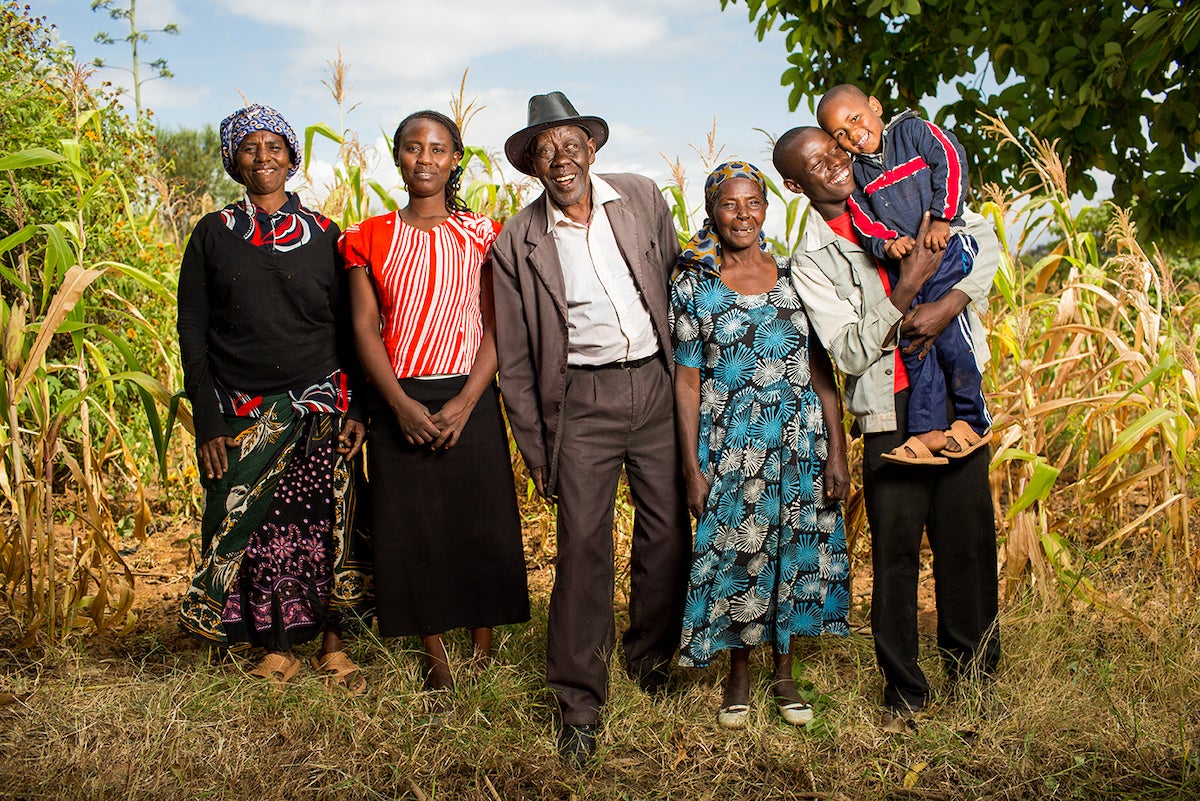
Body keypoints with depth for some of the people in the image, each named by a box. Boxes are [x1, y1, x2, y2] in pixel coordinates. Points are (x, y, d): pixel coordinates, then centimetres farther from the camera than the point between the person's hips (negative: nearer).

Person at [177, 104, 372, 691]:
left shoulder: (323, 234, 7)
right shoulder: (212, 234, 6)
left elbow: (349, 327, 7)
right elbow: (192, 332, 4)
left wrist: (355, 407, -3)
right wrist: (208, 420, -4)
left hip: (321, 409, 0)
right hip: (242, 414, 0)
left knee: (327, 527, 1)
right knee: (256, 531, 3)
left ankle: (332, 644, 16)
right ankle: (278, 648, 18)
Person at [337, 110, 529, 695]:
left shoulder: (481, 236, 4)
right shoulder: (370, 240, 6)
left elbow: (497, 329, -1)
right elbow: (365, 329, 0)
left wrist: (464, 404, -13)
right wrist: (401, 405, -12)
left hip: (469, 401, -1)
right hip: (400, 404, 1)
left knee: (481, 528, 2)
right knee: (411, 531, 4)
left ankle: (483, 650, 19)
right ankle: (435, 658, 19)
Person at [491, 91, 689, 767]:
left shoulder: (643, 198, 4)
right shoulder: (518, 242, 0)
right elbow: (515, 359, 4)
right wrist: (536, 448, 3)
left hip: (657, 385, 2)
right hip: (583, 400, -2)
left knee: (668, 532, 9)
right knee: (583, 546, -3)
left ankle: (651, 657, 33)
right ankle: (580, 705, 9)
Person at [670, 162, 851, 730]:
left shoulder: (795, 277, 2)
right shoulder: (693, 286, -2)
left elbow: (822, 372, 3)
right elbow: (687, 383, -3)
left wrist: (836, 454, -2)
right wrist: (693, 468, -6)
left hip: (799, 443, 2)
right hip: (728, 446, -2)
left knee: (793, 554, 10)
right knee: (733, 556, 7)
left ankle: (784, 674, 30)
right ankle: (739, 677, 28)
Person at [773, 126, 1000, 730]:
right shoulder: (811, 262, -2)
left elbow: (986, 240, 9)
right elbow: (851, 352, -11)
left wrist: (950, 302, -8)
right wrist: (908, 286, -19)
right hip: (890, 411, -2)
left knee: (967, 534, 8)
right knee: (895, 550, 1)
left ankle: (971, 669, 27)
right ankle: (904, 689, 17)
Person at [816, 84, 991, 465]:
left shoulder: (914, 131, 3)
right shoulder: (855, 175, 12)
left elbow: (951, 161, -10)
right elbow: (865, 223, 3)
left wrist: (941, 219, -19)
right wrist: (888, 243, -19)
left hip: (947, 247, -5)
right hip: (902, 262, 5)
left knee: (945, 326, -13)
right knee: (911, 338, -1)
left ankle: (974, 419, 1)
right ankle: (929, 431, 3)